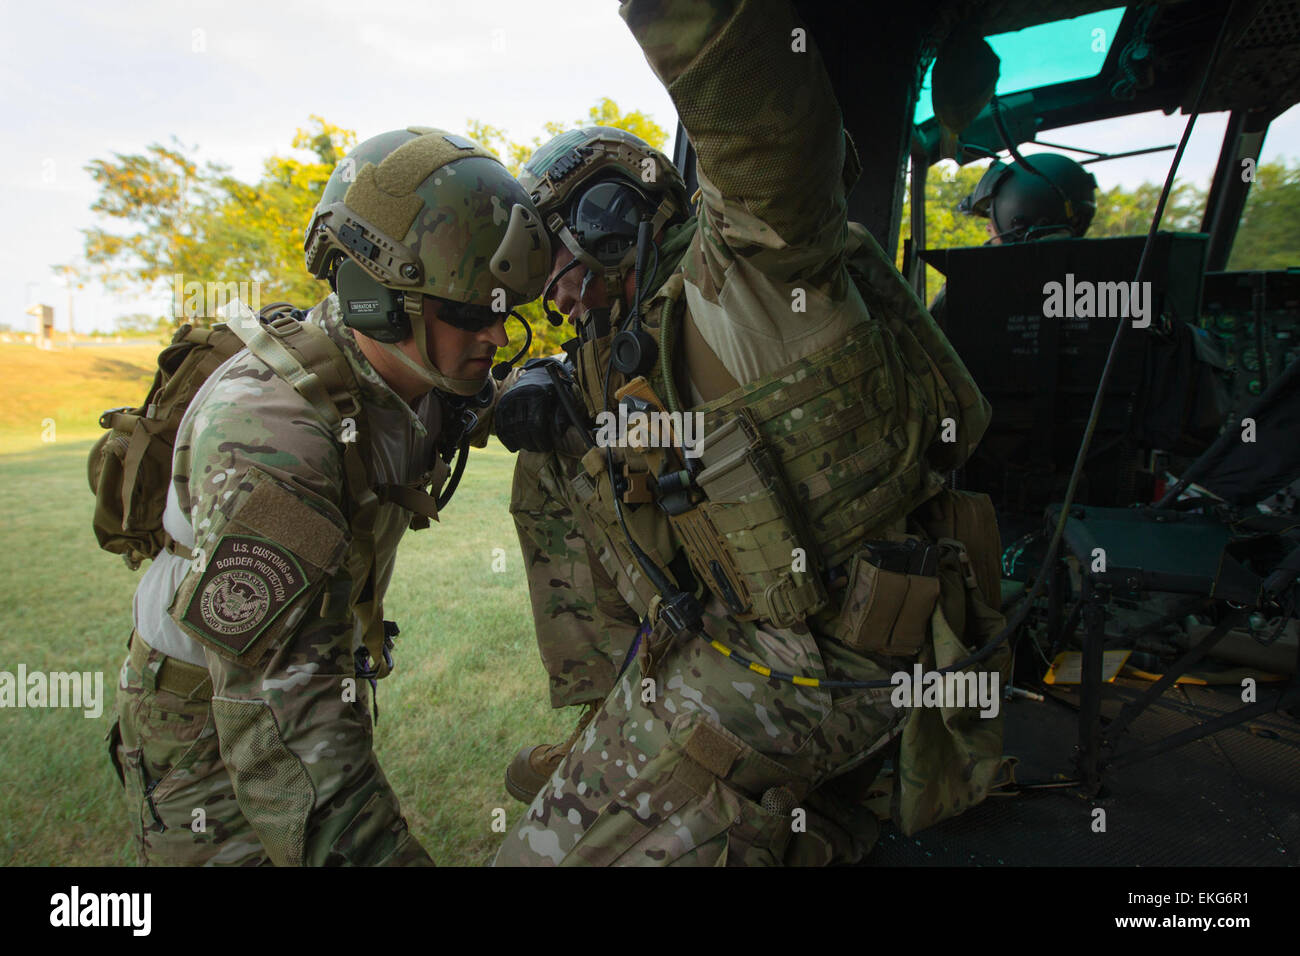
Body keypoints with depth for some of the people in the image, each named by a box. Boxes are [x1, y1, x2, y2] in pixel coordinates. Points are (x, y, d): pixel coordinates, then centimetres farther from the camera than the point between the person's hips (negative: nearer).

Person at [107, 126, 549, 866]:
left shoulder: (413, 386, -9)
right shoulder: (265, 428, -34)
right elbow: (275, 704, -38)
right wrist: (375, 850, -43)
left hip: (327, 686, 7)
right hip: (209, 730, -7)